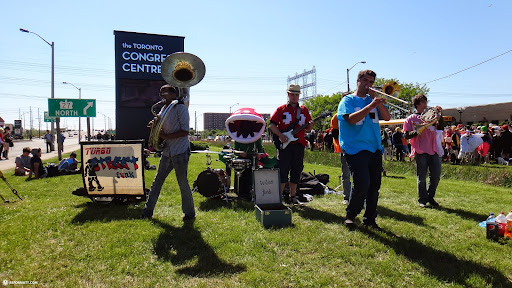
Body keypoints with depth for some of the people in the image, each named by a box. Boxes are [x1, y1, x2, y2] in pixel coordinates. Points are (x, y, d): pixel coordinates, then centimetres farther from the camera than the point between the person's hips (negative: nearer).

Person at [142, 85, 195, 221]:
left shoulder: (180, 107, -8)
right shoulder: (163, 109, 16)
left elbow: (185, 131, -15)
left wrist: (166, 136, -18)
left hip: (180, 151, -8)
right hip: (167, 151, 8)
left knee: (182, 182, -2)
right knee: (157, 180, 10)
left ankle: (189, 213, 12)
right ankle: (148, 210, 20)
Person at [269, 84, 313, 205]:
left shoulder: (304, 110, 14)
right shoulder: (281, 109, 5)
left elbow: (308, 129, 13)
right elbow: (272, 125, -1)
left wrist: (310, 125, -10)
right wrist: (280, 135, -14)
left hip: (299, 145, 4)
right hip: (285, 144, -3)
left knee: (296, 172, 8)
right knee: (283, 171, -5)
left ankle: (293, 197, 20)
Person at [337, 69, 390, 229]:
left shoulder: (373, 99, 18)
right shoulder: (348, 100, 3)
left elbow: (387, 117, 8)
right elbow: (351, 119, -15)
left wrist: (378, 102, -4)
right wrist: (372, 105, -19)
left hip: (375, 148, 6)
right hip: (356, 148, -6)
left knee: (374, 185, 6)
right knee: (362, 184, -15)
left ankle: (370, 219, 19)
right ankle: (351, 214, 9)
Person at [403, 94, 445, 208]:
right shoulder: (411, 119, 6)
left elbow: (441, 127, 5)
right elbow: (407, 135, -2)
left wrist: (439, 114, -2)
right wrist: (418, 130, -16)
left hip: (433, 150, 4)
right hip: (420, 151, -4)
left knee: (436, 175, 2)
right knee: (421, 177, 0)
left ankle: (430, 196, 20)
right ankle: (422, 199, 11)